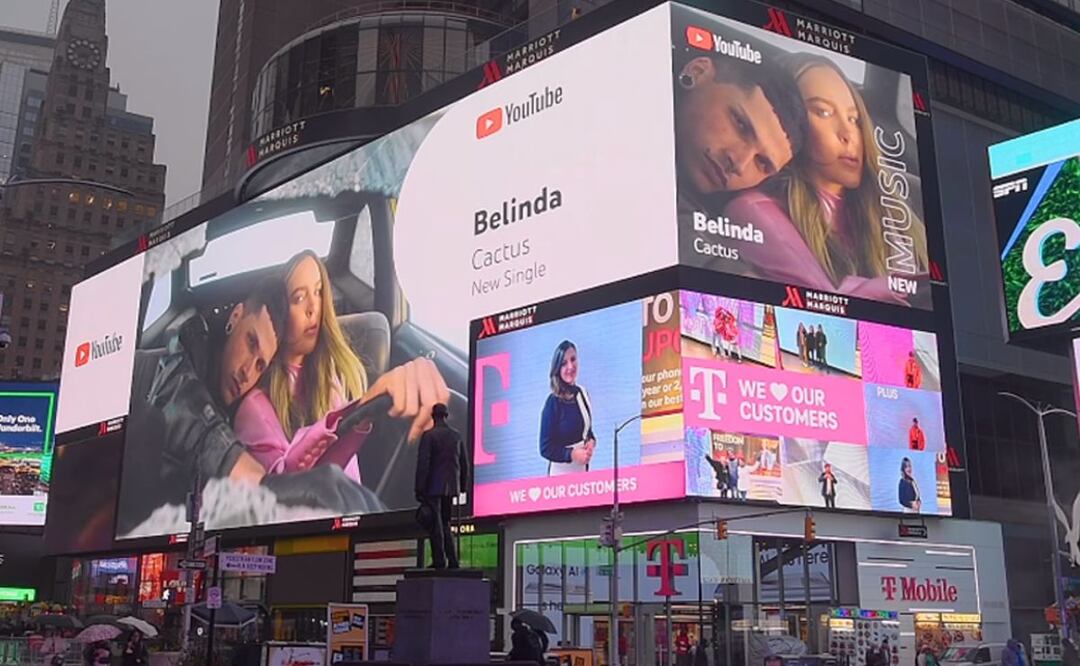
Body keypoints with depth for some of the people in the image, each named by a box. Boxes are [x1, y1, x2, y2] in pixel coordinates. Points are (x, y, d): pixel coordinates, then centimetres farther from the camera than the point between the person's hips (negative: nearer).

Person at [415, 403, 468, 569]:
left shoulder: (429, 435, -9)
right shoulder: (456, 436, 8)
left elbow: (423, 463, -14)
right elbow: (464, 463, 11)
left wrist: (419, 489, -10)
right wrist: (463, 486, 19)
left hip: (433, 487, -5)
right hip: (451, 487, 5)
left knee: (435, 525, 0)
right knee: (445, 524, 15)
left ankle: (439, 561, -2)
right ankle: (452, 561, 9)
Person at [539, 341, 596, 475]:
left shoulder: (582, 394, 4)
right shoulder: (553, 402, -14)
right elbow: (545, 448, -13)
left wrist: (592, 442, -3)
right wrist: (572, 454, -23)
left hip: (582, 470, 6)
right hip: (561, 473, -6)